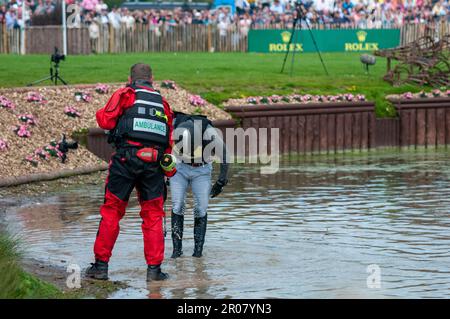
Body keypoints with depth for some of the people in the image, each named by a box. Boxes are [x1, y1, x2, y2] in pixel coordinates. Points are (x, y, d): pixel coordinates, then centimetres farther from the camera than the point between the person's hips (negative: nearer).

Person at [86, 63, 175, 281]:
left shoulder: (125, 94, 7)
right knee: (153, 215, 9)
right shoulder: (162, 102, 20)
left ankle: (101, 264, 6)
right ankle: (154, 268, 5)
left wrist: (101, 113, 22)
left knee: (111, 211, 5)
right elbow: (169, 140, 19)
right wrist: (169, 169, 24)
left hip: (127, 158, -3)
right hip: (154, 162, 3)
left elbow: (105, 121, -1)